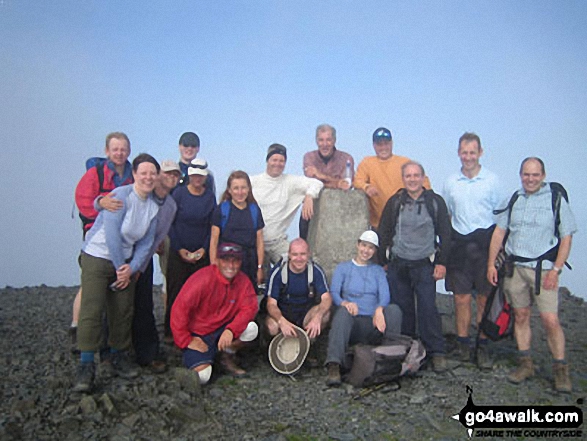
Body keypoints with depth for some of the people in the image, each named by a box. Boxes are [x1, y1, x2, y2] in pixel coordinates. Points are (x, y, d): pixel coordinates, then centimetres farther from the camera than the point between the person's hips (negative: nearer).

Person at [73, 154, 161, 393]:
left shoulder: (153, 206, 4)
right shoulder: (120, 196, -16)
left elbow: (146, 243, 3)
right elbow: (112, 234, -19)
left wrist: (131, 268, -9)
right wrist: (119, 267, -14)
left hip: (126, 261, 6)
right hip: (97, 257, -6)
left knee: (123, 312, 8)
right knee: (91, 310, -12)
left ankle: (118, 356, 25)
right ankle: (86, 366, -6)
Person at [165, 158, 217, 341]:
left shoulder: (210, 197, 5)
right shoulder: (179, 193, -1)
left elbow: (212, 226, 8)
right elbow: (170, 222, 0)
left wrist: (204, 248, -4)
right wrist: (179, 249, -6)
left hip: (201, 254, 2)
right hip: (178, 252, -1)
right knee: (175, 292, 1)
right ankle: (171, 332, 12)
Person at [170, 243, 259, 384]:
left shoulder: (243, 280, -7)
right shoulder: (203, 279, -21)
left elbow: (250, 308, -13)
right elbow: (179, 309, -20)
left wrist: (231, 330, -29)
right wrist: (187, 341, -16)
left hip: (223, 329, 4)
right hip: (198, 335, -4)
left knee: (251, 328, -24)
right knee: (202, 376, -22)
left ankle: (227, 357, 6)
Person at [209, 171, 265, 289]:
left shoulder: (255, 210, 8)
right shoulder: (221, 209, 1)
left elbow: (259, 241, 9)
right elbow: (214, 240, 0)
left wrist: (260, 267, 6)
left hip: (249, 266, 2)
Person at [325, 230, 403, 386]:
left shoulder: (378, 271, 21)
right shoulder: (343, 268, 17)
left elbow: (385, 295, 3)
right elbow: (333, 293, 1)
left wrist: (379, 310, -22)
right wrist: (345, 303, -23)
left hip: (373, 323, 1)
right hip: (351, 323, -1)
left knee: (394, 309, -28)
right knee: (343, 311, -36)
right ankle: (334, 366, -48)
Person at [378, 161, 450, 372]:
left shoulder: (435, 202, 4)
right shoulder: (394, 203, 6)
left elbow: (445, 234, 4)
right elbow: (383, 233, 9)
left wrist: (441, 262, -2)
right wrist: (383, 261, 4)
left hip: (424, 266, -1)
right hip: (398, 265, 2)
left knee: (428, 308, -5)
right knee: (402, 309, 6)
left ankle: (437, 352, 5)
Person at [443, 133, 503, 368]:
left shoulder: (491, 180, 2)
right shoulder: (450, 182, 9)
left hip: (485, 243, -2)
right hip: (459, 244, 2)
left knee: (485, 298, 3)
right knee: (461, 298, 3)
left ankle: (483, 347, 13)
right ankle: (463, 343, 15)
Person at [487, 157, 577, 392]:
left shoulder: (556, 200, 0)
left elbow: (566, 238, -2)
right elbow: (498, 233, 12)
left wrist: (556, 270, -9)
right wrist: (491, 264, 6)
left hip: (543, 269, -3)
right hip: (514, 267, 4)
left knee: (551, 320, -8)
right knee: (520, 316, 9)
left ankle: (561, 369, 7)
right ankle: (526, 364, 21)